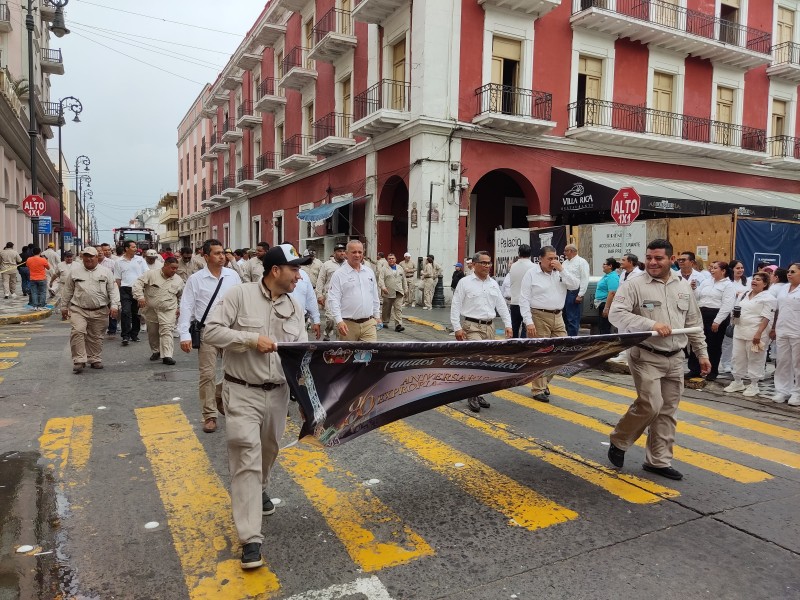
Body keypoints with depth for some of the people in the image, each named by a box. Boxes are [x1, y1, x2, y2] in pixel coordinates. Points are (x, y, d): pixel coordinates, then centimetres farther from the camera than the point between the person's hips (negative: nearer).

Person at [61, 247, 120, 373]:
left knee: (96, 337, 8)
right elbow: (67, 291, 14)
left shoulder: (106, 272, 6)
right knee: (77, 332, -17)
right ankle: (79, 360, -11)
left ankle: (95, 360, 20)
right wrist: (64, 307, 14)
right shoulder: (74, 271, 8)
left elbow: (113, 290, 3)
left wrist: (114, 305, -8)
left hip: (100, 311, 1)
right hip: (78, 310, 0)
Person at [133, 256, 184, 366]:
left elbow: (181, 296, 20)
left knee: (167, 332, -13)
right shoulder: (151, 274, -5)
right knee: (152, 332, 12)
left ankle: (167, 356, -17)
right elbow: (138, 284, -10)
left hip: (168, 311, 0)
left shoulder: (178, 280, 5)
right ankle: (156, 351, 32)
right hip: (150, 310, 0)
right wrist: (140, 297, -22)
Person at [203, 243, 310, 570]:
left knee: (268, 450, 23)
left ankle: (260, 491, 53)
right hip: (242, 391, -5)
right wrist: (252, 339, -22)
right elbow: (211, 331, -14)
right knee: (247, 458, -8)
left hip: (278, 392, 6)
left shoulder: (293, 307, 3)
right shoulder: (240, 294, -12)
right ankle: (251, 539, -4)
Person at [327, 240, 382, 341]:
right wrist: (339, 321, -20)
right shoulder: (339, 274, -5)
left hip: (369, 323, 3)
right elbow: (333, 300, -11)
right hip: (348, 324, -3)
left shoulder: (369, 272, 11)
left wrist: (377, 316, 16)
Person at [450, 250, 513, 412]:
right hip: (472, 327, -6)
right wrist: (457, 328, -13)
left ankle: (476, 394, 22)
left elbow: (501, 305, 13)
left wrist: (508, 325, 4)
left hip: (490, 327, 6)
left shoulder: (493, 284, 12)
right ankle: (472, 396, -5)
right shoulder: (465, 282, -4)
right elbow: (455, 306, -6)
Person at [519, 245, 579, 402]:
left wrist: (562, 270, -9)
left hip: (557, 317, 6)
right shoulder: (531, 274, -5)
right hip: (539, 317, -6)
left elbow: (575, 285, -1)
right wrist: (528, 322, -17)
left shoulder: (560, 273, 10)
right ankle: (538, 390, 8)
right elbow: (524, 299, -9)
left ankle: (544, 380, 25)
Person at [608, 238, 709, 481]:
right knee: (650, 405, -13)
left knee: (667, 411, 8)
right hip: (646, 357, -6)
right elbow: (616, 314, -19)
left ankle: (658, 461, 20)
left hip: (675, 359, 6)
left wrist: (702, 353, 15)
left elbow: (694, 323, 16)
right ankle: (618, 442, 10)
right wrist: (651, 324, -27)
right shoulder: (633, 285, -8)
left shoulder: (683, 286, 10)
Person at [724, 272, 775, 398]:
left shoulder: (768, 298, -8)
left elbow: (766, 318, -15)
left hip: (755, 334, -7)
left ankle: (754, 385, 11)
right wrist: (735, 312, -1)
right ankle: (737, 382, 23)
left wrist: (758, 333, -22)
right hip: (740, 332, 7)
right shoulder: (744, 295, 14)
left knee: (754, 360, 1)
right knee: (738, 358, 11)